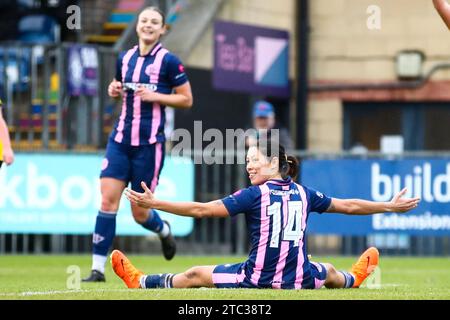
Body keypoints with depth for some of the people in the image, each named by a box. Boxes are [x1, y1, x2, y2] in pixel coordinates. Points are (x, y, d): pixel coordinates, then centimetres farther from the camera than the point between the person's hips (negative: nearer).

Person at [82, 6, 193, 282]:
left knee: (139, 211, 1)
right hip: (121, 139, 4)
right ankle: (98, 268, -8)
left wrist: (155, 96, -15)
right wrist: (115, 90, 3)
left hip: (150, 143, -4)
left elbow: (186, 100, -2)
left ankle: (164, 230, 37)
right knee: (108, 199, -10)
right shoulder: (125, 58, 10)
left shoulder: (168, 61, -5)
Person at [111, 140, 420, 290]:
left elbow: (202, 209, -13)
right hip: (298, 279, 6)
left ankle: (140, 281, 20)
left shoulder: (254, 195, -10)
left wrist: (154, 203, -9)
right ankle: (353, 279, 73)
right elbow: (349, 206, 14)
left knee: (195, 275, 9)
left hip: (258, 278, -6)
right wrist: (390, 206, 29)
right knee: (329, 272, 41)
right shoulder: (303, 194, 3)